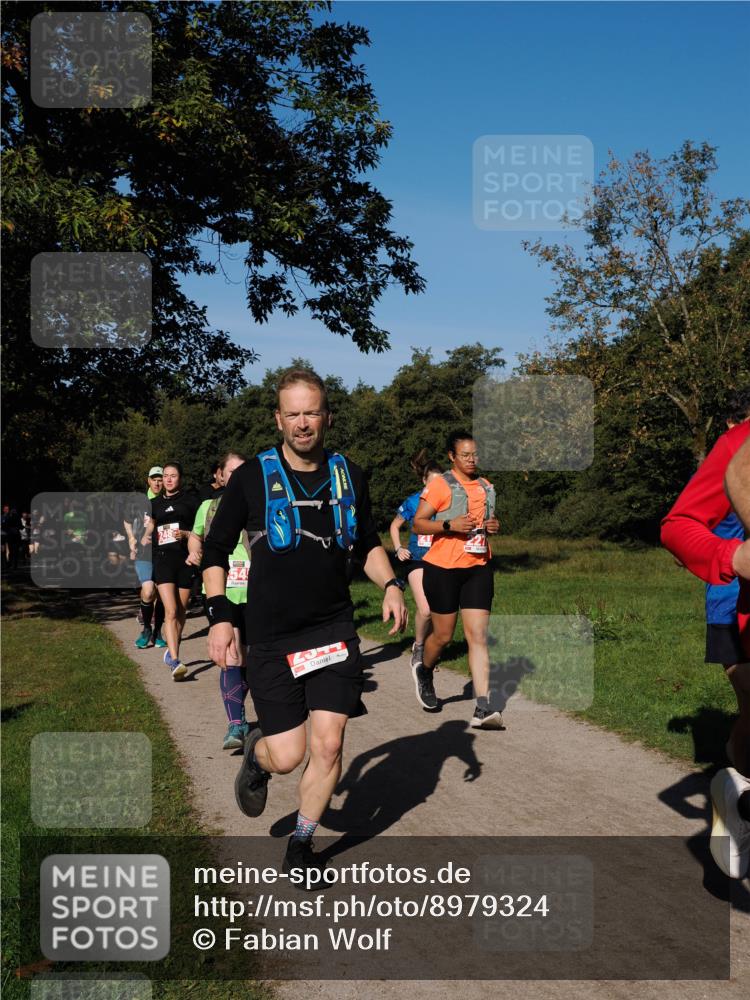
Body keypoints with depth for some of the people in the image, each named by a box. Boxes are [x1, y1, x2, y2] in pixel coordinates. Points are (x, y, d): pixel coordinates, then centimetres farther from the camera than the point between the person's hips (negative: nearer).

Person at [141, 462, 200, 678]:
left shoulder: (191, 500, 3)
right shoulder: (156, 503, 14)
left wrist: (186, 534, -14)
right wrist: (145, 539, 10)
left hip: (186, 558, -1)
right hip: (163, 557, 1)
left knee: (181, 611, 10)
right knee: (170, 611, -14)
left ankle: (171, 651, 30)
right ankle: (175, 661, -20)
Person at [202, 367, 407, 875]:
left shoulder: (349, 475, 5)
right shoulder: (252, 477, -4)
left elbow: (368, 543, 18)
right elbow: (216, 550, 3)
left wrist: (390, 585, 0)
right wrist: (220, 614, -8)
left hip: (335, 630, 2)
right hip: (270, 638, -2)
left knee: (328, 745, -3)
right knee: (287, 755, -2)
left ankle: (302, 841, 22)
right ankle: (257, 752, 36)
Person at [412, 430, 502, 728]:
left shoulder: (488, 488, 13)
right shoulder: (440, 485, -5)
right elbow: (418, 523, -7)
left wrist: (495, 527, 5)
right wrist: (449, 525, -21)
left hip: (478, 568, 4)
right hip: (443, 568, -4)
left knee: (478, 636, -4)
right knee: (443, 634, 7)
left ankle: (482, 708, -8)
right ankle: (424, 672, 40)